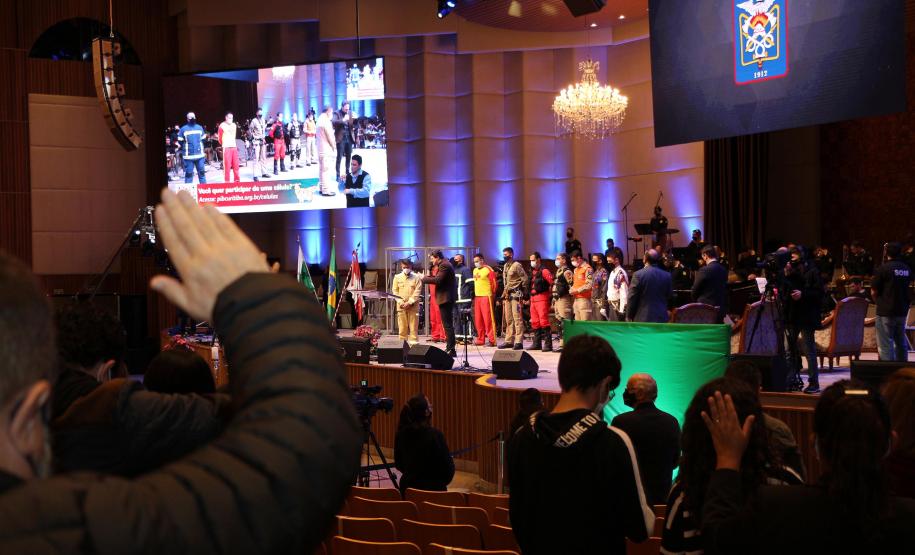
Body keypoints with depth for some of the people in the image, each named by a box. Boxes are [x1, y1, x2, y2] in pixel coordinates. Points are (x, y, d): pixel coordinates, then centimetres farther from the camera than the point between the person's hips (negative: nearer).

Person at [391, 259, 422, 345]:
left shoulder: (416, 278, 2)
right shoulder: (397, 277, 9)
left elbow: (417, 292, -4)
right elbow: (395, 291, 6)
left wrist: (410, 302, -12)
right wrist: (401, 302, -7)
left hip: (413, 306, -2)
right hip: (401, 306, 2)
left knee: (413, 326, -3)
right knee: (402, 327, 3)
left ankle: (414, 343, -1)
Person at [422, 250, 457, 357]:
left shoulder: (444, 265, -12)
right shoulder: (445, 264, 20)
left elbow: (438, 280, -21)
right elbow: (439, 279, 17)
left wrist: (424, 278, -12)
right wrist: (429, 276, 5)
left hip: (445, 299, -11)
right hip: (447, 298, 11)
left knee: (447, 324, -10)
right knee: (448, 324, 13)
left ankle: (451, 349, -11)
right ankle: (450, 348, 18)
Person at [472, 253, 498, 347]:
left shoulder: (488, 270, -7)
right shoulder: (475, 270, 16)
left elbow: (493, 283, -6)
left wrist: (491, 294, -4)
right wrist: (474, 294, 16)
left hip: (486, 296, -7)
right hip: (477, 297, 8)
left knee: (488, 318, -8)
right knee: (478, 320, 9)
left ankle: (492, 340, -7)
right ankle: (480, 339, 16)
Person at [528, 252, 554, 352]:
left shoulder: (543, 271, -10)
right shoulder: (532, 271, 16)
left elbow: (552, 282, -17)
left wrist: (550, 294, -11)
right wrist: (530, 297, 16)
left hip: (542, 298, -9)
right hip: (533, 298, 9)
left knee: (544, 321, -12)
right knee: (535, 322, 11)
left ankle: (548, 344, -12)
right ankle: (537, 343, 18)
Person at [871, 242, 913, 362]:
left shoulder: (883, 268, -13)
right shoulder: (907, 269, 6)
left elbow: (874, 291, -10)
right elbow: (908, 287, 16)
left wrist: (878, 301, 8)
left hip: (886, 311, -6)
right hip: (902, 310, 6)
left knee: (885, 344, -3)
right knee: (901, 342, 15)